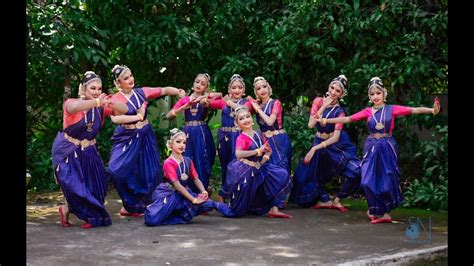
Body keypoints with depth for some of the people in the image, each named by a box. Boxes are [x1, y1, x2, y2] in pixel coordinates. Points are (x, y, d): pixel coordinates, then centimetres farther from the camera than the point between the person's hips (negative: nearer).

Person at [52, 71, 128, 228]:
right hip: (68, 153, -5)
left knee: (96, 187, 2)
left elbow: (124, 110, -14)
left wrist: (109, 101, -34)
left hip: (89, 153, 5)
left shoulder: (101, 108, -3)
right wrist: (98, 101, -53)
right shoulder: (71, 103, -15)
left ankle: (67, 209, 25)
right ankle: (91, 217, 17)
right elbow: (73, 107, -41)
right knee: (75, 187, -8)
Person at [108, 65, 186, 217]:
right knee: (118, 170, -17)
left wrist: (178, 91, -13)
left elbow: (164, 90, 4)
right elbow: (115, 118, -24)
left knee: (148, 172, 2)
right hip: (126, 138, -3)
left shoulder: (141, 92, 2)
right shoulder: (115, 99, -7)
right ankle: (131, 205, 3)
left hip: (145, 137, 3)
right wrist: (136, 117, -22)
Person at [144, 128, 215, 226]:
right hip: (167, 193, -6)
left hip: (184, 193, 6)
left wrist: (203, 192, -17)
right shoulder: (168, 163, -14)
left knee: (208, 204, -15)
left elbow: (196, 179, 5)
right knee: (152, 220, -29)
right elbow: (177, 185, -19)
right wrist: (194, 199, -24)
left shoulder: (188, 161, 6)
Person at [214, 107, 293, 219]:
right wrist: (258, 151, -29)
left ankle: (273, 210, 0)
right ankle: (215, 205, 31)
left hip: (258, 169, 7)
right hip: (244, 172, -7)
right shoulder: (241, 138, -17)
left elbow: (269, 150, 16)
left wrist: (266, 157, -8)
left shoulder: (259, 135, 5)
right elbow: (238, 154, -36)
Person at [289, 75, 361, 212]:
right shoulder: (318, 101, -4)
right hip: (319, 142, 3)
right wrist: (323, 107, -20)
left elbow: (335, 137, -18)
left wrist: (315, 149, -24)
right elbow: (311, 124, -14)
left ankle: (337, 200, -2)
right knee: (309, 173, -2)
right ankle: (325, 200, 16)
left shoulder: (340, 111, -10)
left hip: (336, 145, -2)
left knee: (356, 171, -19)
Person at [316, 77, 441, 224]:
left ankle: (383, 212, 12)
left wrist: (432, 110, -26)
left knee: (387, 180, 1)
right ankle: (375, 210, 14)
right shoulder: (367, 111, 4)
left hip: (387, 148, -2)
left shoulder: (392, 109, -2)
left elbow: (414, 110, -11)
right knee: (369, 180, -3)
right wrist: (325, 120, -1)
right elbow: (347, 119, 4)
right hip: (371, 148, 2)